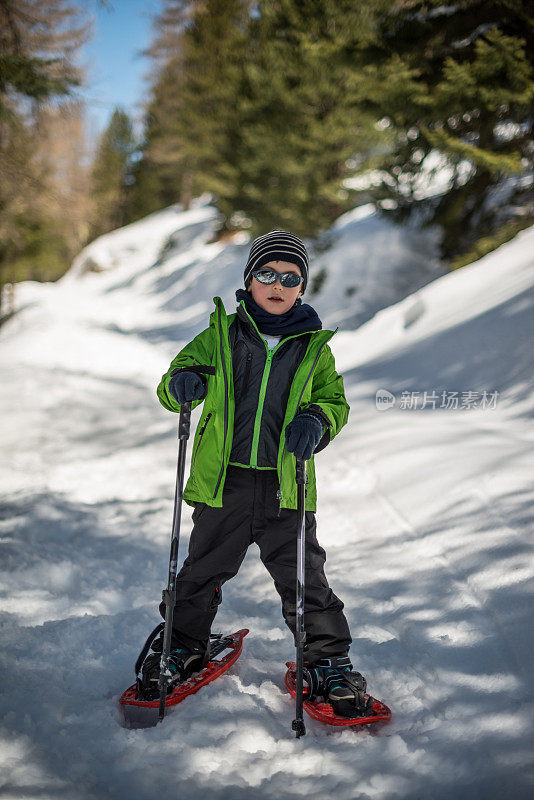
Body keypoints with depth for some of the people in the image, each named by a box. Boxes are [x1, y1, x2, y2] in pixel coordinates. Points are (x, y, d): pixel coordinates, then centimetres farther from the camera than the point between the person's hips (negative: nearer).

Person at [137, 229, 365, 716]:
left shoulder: (314, 346, 8)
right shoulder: (221, 334, 6)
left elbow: (335, 401, 10)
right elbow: (176, 382, 8)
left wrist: (317, 421, -13)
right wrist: (182, 383, -17)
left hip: (286, 484, 0)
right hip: (223, 480, 1)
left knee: (304, 579, 2)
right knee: (203, 571, 12)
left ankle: (328, 660, 18)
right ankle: (184, 644, 34)